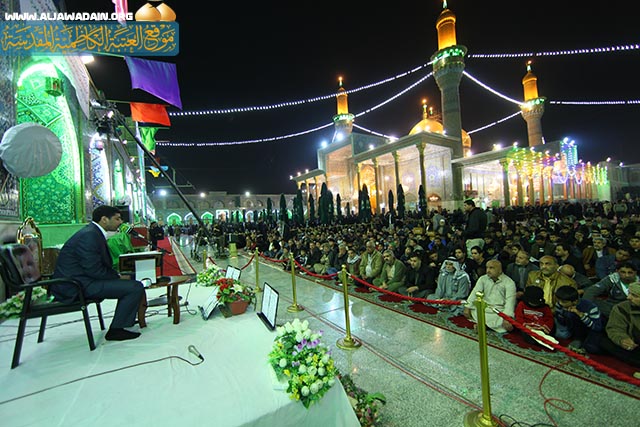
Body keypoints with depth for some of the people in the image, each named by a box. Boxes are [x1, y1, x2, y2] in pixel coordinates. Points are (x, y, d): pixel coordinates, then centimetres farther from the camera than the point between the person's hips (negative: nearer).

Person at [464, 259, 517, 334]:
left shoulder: (509, 282, -5)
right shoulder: (483, 279, 7)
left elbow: (510, 301, -17)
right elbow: (475, 293, -1)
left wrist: (507, 318, -31)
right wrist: (467, 307, -15)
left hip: (500, 311, -2)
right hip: (484, 307, 3)